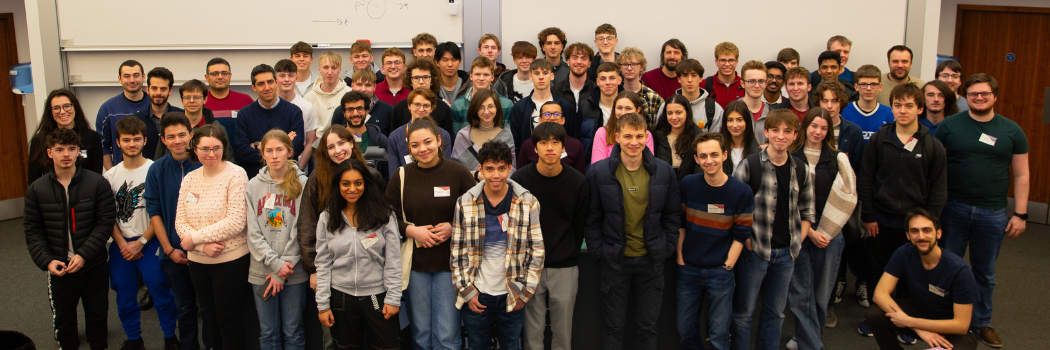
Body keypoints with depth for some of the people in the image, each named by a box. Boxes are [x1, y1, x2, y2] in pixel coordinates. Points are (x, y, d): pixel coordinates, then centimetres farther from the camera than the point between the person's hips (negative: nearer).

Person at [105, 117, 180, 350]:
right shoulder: (110, 175, 6)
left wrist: (141, 242, -9)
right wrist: (122, 244, -6)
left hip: (149, 243, -4)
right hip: (121, 245, 4)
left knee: (160, 291, 0)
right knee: (124, 294, 12)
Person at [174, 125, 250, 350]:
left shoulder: (235, 175, -12)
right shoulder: (189, 179, 5)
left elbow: (236, 222, -20)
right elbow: (180, 223, 1)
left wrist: (195, 238, -15)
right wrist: (204, 245, -16)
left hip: (231, 261, -5)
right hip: (198, 262, 6)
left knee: (229, 323, 5)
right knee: (211, 321, 19)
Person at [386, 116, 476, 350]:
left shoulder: (458, 172, -4)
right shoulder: (400, 177, 2)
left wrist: (454, 228, -13)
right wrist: (411, 231, -10)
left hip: (449, 261, -2)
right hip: (415, 262, 2)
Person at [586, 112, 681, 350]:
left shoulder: (664, 171, -1)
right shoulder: (598, 172, -6)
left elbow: (672, 215, 6)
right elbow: (592, 219, -2)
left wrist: (666, 249, 1)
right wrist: (598, 252, -6)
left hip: (651, 260, 2)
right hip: (614, 260, -1)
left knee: (648, 326, 13)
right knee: (614, 325, 10)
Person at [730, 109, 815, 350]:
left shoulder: (802, 171, 6)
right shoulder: (749, 166, -9)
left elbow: (807, 212, 13)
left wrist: (798, 241, 2)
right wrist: (746, 239, -12)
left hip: (787, 253, 4)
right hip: (755, 250, -4)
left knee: (775, 312, 16)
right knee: (743, 311, 6)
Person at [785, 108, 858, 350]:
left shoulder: (838, 159, 6)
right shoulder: (791, 158, 3)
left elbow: (847, 197, 2)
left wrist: (824, 231, -5)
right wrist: (809, 231, -6)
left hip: (829, 232, 1)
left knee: (822, 292, 6)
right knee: (800, 292, -3)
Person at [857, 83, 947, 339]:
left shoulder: (933, 146, -3)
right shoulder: (879, 140, -2)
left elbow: (939, 189, 0)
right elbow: (865, 179, 0)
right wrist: (868, 215, -3)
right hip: (881, 221, 1)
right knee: (876, 270, 11)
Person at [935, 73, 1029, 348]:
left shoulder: (1012, 131, 3)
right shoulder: (949, 126, -1)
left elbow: (1021, 175, 5)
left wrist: (1020, 214, 0)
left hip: (993, 213, 1)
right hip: (953, 209, -1)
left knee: (985, 273, 14)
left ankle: (981, 323, 30)